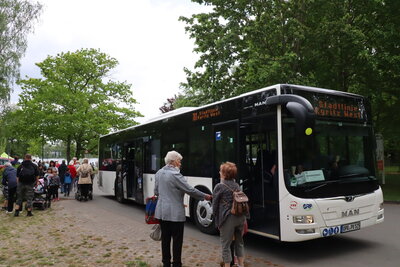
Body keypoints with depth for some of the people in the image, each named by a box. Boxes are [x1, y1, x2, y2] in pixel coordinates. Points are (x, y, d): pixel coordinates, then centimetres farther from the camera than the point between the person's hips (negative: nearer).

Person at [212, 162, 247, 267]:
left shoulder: (219, 186, -7)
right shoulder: (237, 186, 10)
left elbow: (215, 205, -3)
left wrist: (217, 220, 8)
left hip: (228, 219, -6)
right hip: (240, 217, 6)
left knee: (226, 245, 6)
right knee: (239, 242, 22)